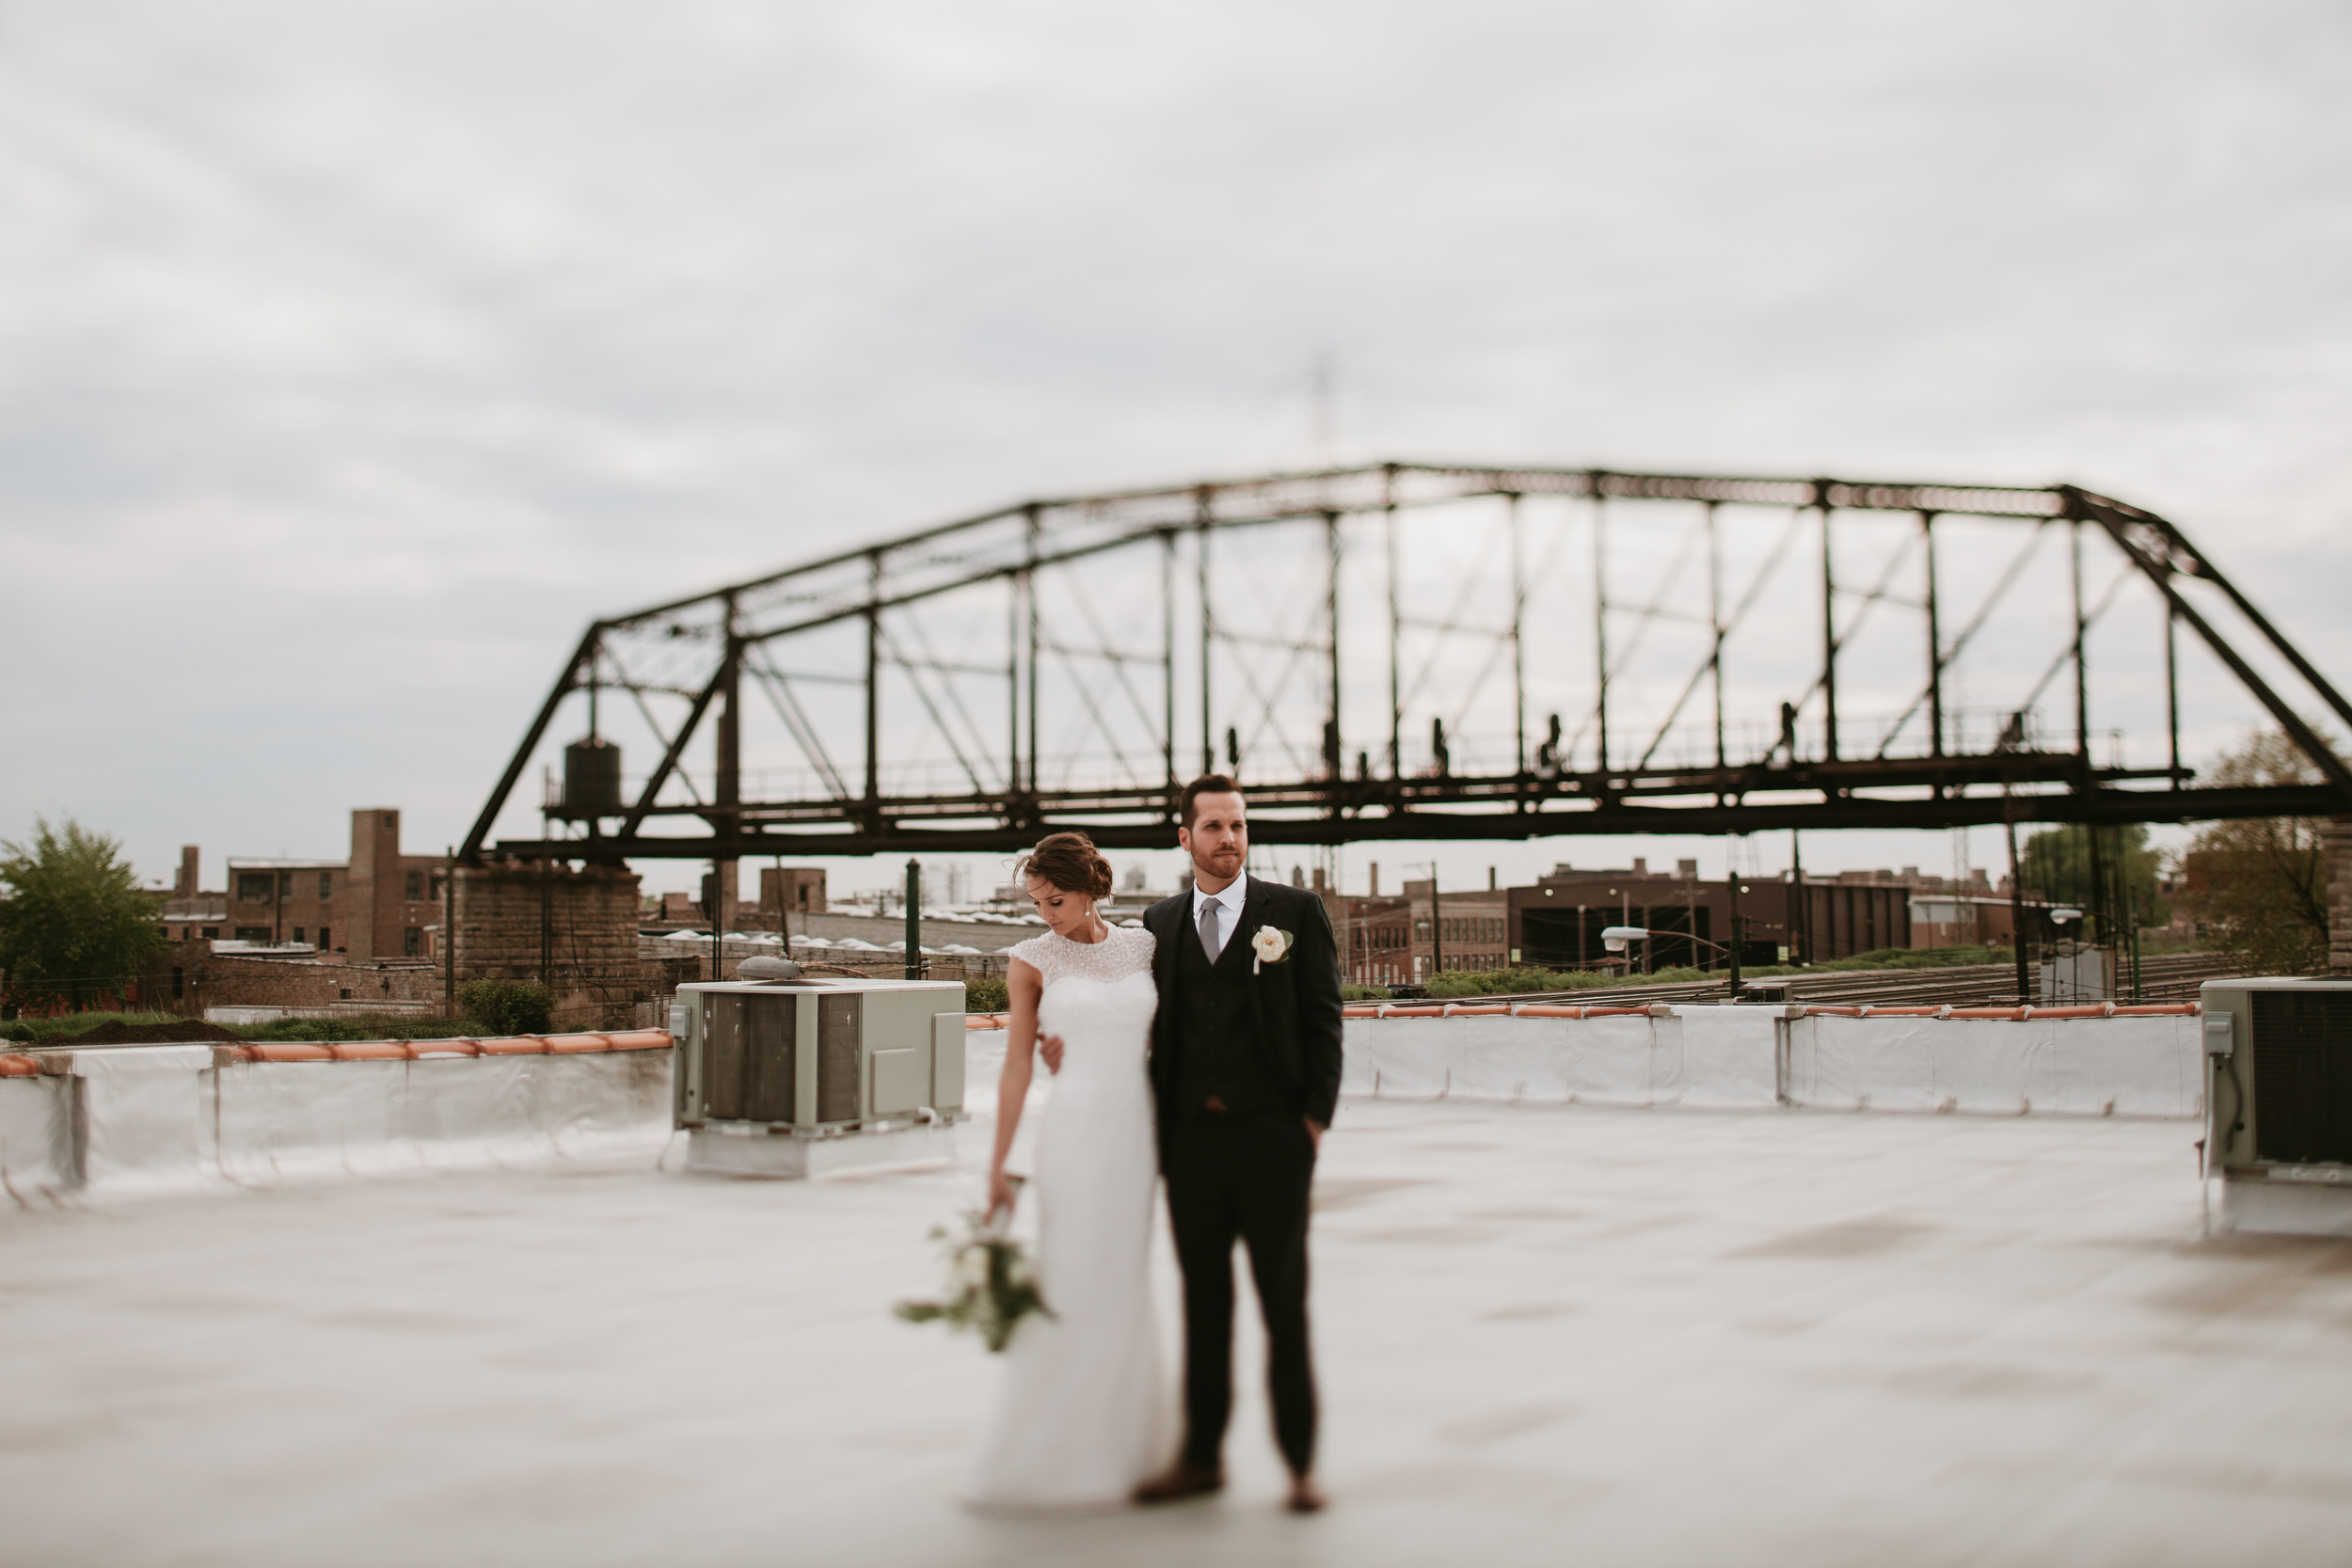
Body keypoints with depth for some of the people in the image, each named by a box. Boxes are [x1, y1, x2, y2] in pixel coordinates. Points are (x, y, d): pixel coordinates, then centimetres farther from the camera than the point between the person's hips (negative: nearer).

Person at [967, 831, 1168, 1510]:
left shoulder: (1142, 945, 5)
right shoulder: (1033, 961, -2)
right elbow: (1017, 1065, -2)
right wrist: (998, 1165, -4)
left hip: (1139, 1128, 3)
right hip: (1074, 1130, -3)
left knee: (1124, 1286, 9)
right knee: (1070, 1285, -3)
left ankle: (1121, 1440, 21)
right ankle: (1053, 1451, 7)